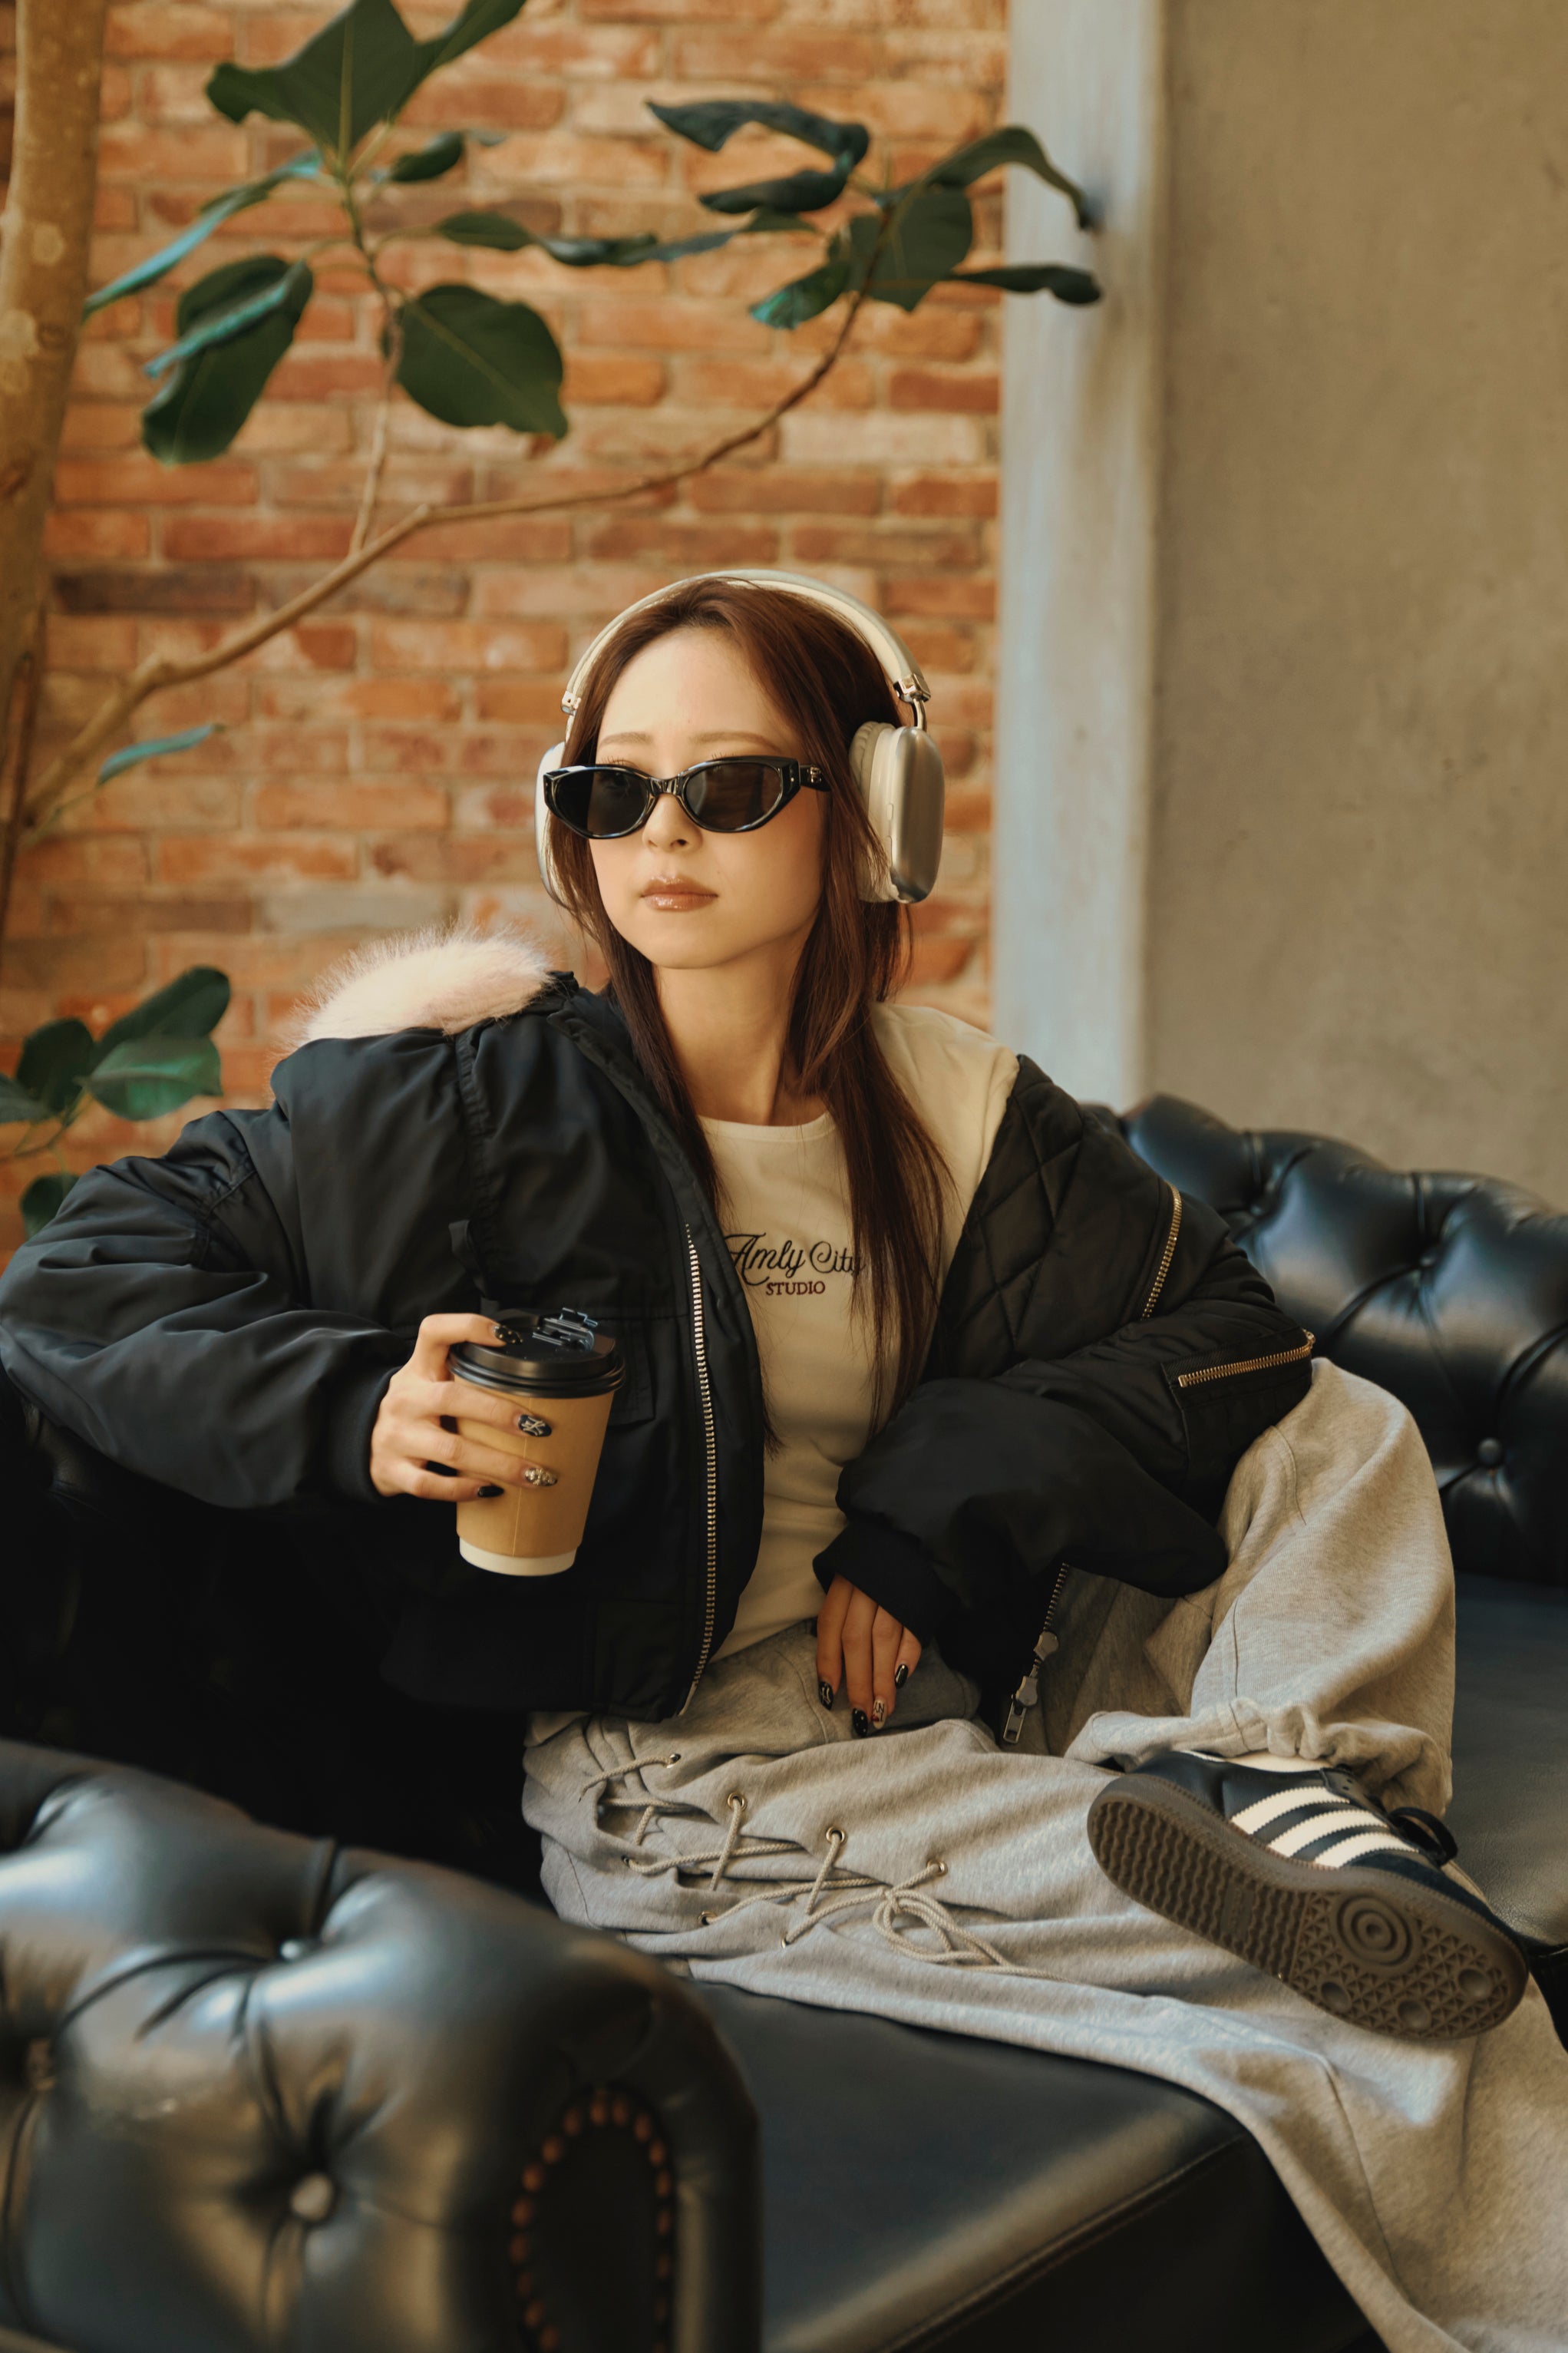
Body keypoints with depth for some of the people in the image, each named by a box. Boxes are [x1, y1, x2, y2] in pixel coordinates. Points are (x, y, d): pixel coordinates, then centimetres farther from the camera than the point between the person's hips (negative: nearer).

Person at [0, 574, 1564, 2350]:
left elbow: (1221, 1328, 3)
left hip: (919, 1679, 6)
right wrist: (354, 1409, -24)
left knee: (1333, 1430, -9)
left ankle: (1277, 1787, -27)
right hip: (654, 1764, -6)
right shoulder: (490, 1102, -8)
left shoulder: (952, 1116, 2)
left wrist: (933, 1513, -10)